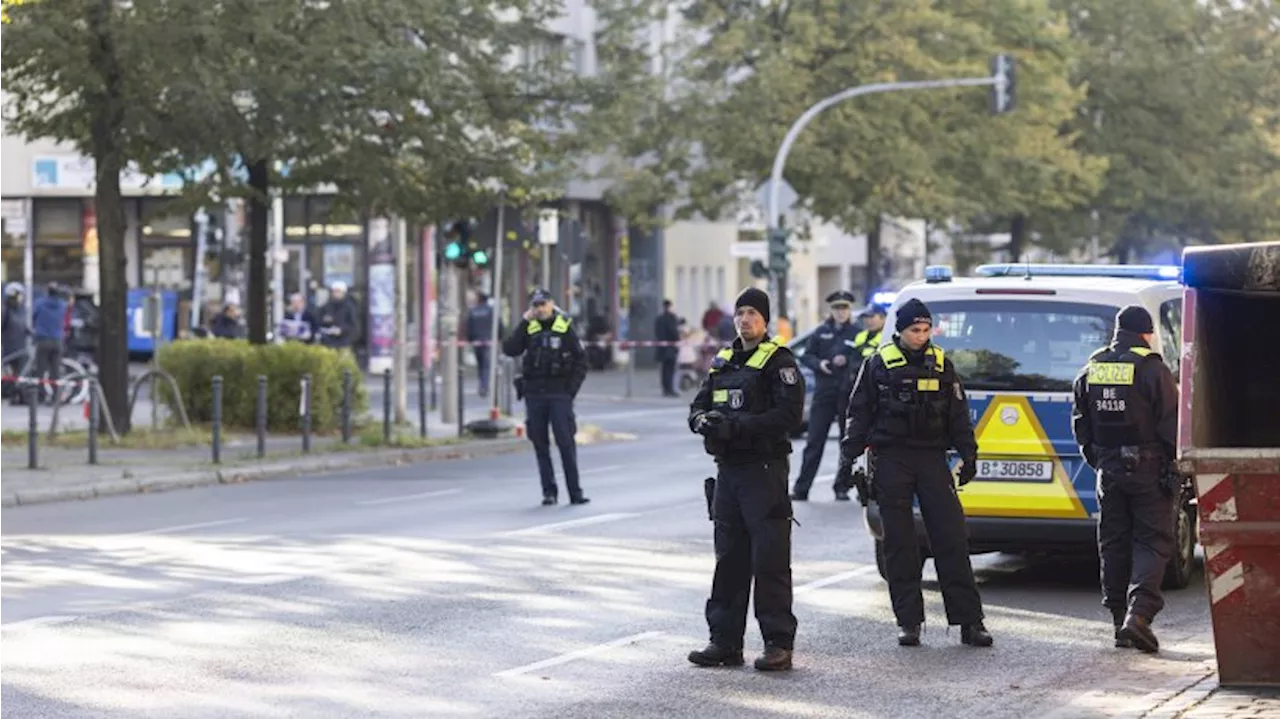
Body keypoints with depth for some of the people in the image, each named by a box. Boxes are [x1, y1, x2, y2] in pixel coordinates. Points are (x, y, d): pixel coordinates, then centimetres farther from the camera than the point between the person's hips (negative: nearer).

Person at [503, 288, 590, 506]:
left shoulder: (564, 327, 1)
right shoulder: (529, 328, 8)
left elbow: (581, 361, 2)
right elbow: (509, 350, -6)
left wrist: (571, 388, -5)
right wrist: (524, 322, -8)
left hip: (559, 393, -3)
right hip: (534, 394, 3)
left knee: (566, 443, -6)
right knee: (540, 445, 4)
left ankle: (575, 492, -3)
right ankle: (549, 492, 10)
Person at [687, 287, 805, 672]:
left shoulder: (779, 362, -6)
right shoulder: (723, 362, 17)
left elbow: (790, 414, -17)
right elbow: (698, 407, 17)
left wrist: (739, 425, -23)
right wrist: (704, 420, -8)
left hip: (764, 470, -7)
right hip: (728, 469, 7)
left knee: (770, 560, -7)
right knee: (729, 559, 10)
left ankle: (779, 643, -4)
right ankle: (726, 642, 15)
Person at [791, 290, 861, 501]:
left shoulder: (857, 334, 1)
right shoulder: (821, 332, 8)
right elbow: (806, 356, 9)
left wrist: (847, 361, -19)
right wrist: (819, 364, -10)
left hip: (849, 395, -1)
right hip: (823, 394, 1)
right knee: (814, 443, 1)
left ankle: (842, 489, 13)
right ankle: (801, 489, 1)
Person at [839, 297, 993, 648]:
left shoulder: (940, 364, 10)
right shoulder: (879, 364, 3)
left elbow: (958, 413, 14)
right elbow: (859, 413, 6)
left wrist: (968, 454, 5)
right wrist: (849, 455, -1)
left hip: (932, 458, 1)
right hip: (891, 461, -1)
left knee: (952, 539, -4)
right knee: (900, 542, 0)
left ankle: (969, 621, -4)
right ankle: (908, 622, 6)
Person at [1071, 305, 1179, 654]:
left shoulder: (1090, 371, 7)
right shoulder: (1152, 370, -11)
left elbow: (1081, 426, 14)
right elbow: (1171, 425, -11)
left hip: (1109, 471, 5)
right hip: (1149, 469, -5)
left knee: (1114, 543, 12)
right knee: (1152, 542, -2)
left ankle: (1120, 619, 14)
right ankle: (1139, 614, -17)